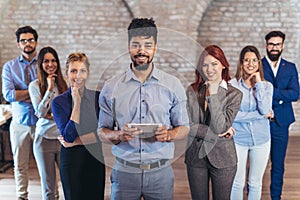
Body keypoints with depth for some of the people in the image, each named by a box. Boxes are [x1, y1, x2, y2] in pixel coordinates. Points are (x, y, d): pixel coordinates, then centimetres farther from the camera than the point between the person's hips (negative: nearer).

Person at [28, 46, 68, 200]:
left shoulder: (63, 84, 5)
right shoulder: (34, 86, 0)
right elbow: (40, 112, -9)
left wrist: (52, 115, -9)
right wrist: (49, 89, -14)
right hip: (44, 140, -1)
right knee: (48, 186, 9)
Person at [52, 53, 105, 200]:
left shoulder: (98, 97, 1)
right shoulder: (58, 102, -4)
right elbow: (69, 135, -15)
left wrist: (75, 141, -12)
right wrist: (77, 102, -15)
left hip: (96, 159, 2)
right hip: (71, 161, -2)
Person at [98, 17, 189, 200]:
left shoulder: (173, 85, 1)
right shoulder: (111, 87, 1)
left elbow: (184, 128, 5)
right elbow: (103, 131, 5)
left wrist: (169, 135, -16)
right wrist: (119, 135, -16)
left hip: (161, 173, 0)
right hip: (124, 171, 0)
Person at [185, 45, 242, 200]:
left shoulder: (234, 94, -6)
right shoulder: (191, 91, -1)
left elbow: (219, 127, -16)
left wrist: (213, 96, -18)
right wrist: (215, 134, -14)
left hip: (222, 158, -2)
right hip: (195, 157, 2)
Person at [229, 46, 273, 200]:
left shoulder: (267, 86, 1)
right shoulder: (232, 85, -8)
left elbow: (265, 110, -15)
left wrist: (258, 83, -12)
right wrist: (261, 115, -12)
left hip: (261, 140, 2)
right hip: (238, 139, -2)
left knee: (255, 183, 14)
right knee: (237, 183, 7)